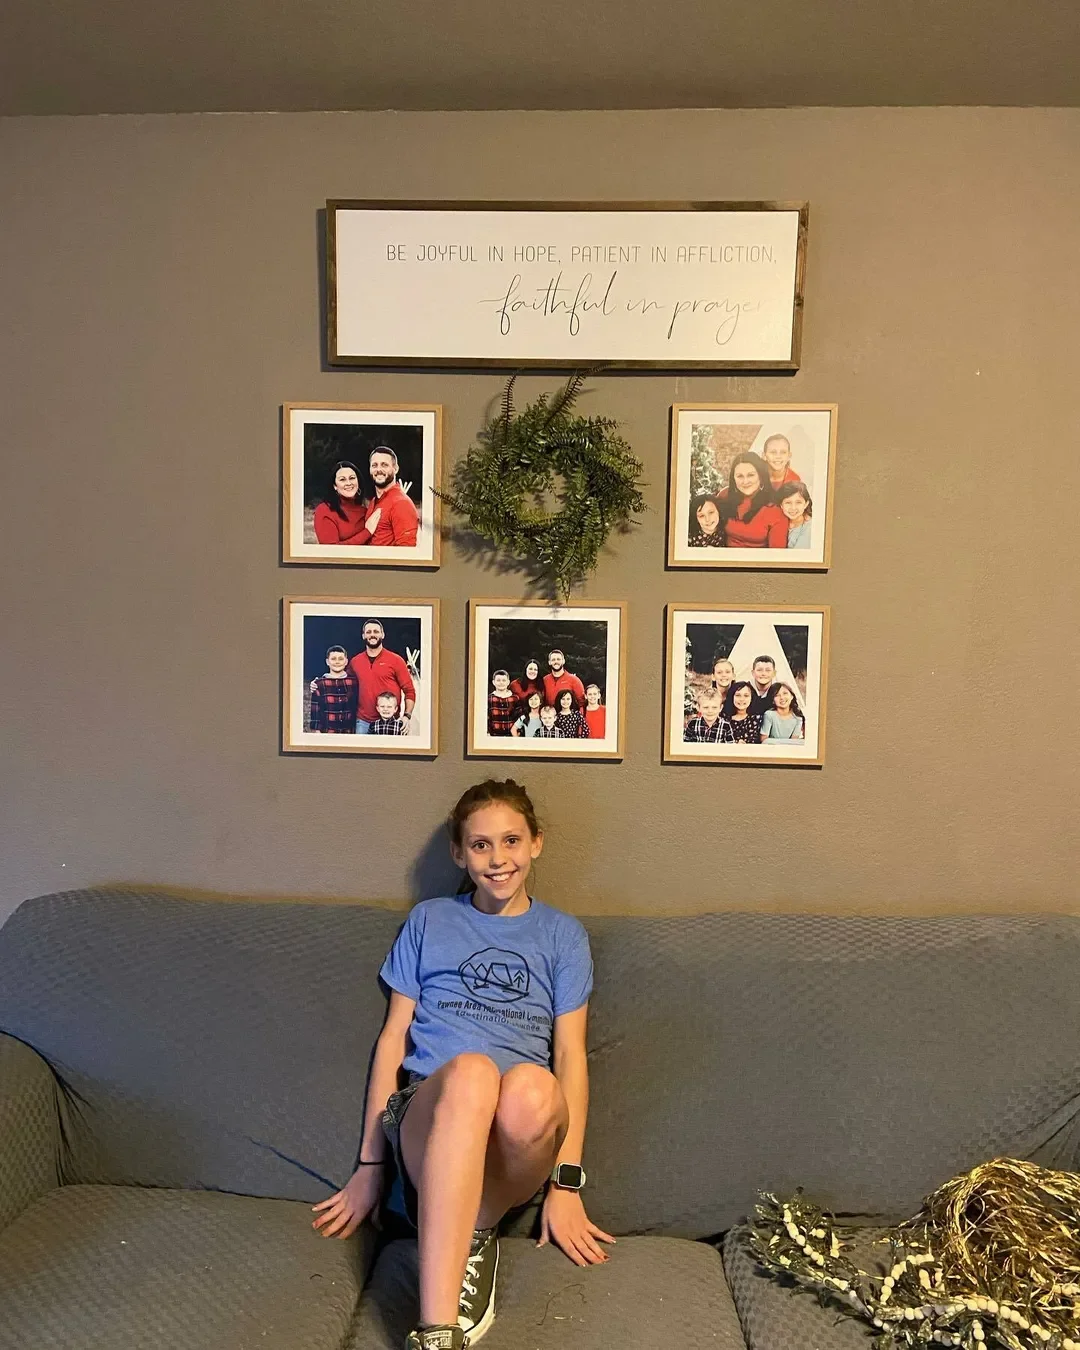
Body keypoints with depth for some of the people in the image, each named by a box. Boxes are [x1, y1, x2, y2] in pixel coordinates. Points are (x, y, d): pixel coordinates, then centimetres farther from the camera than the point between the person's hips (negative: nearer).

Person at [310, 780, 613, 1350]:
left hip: (518, 1138, 1)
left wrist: (566, 1183, -3)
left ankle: (475, 1234, -8)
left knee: (531, 1088, -37)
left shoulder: (562, 934, 16)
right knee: (470, 1071, -37)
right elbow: (394, 1037, 13)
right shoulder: (428, 921, 18)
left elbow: (570, 1055, 8)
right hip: (425, 1115, 0)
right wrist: (370, 1166, 7)